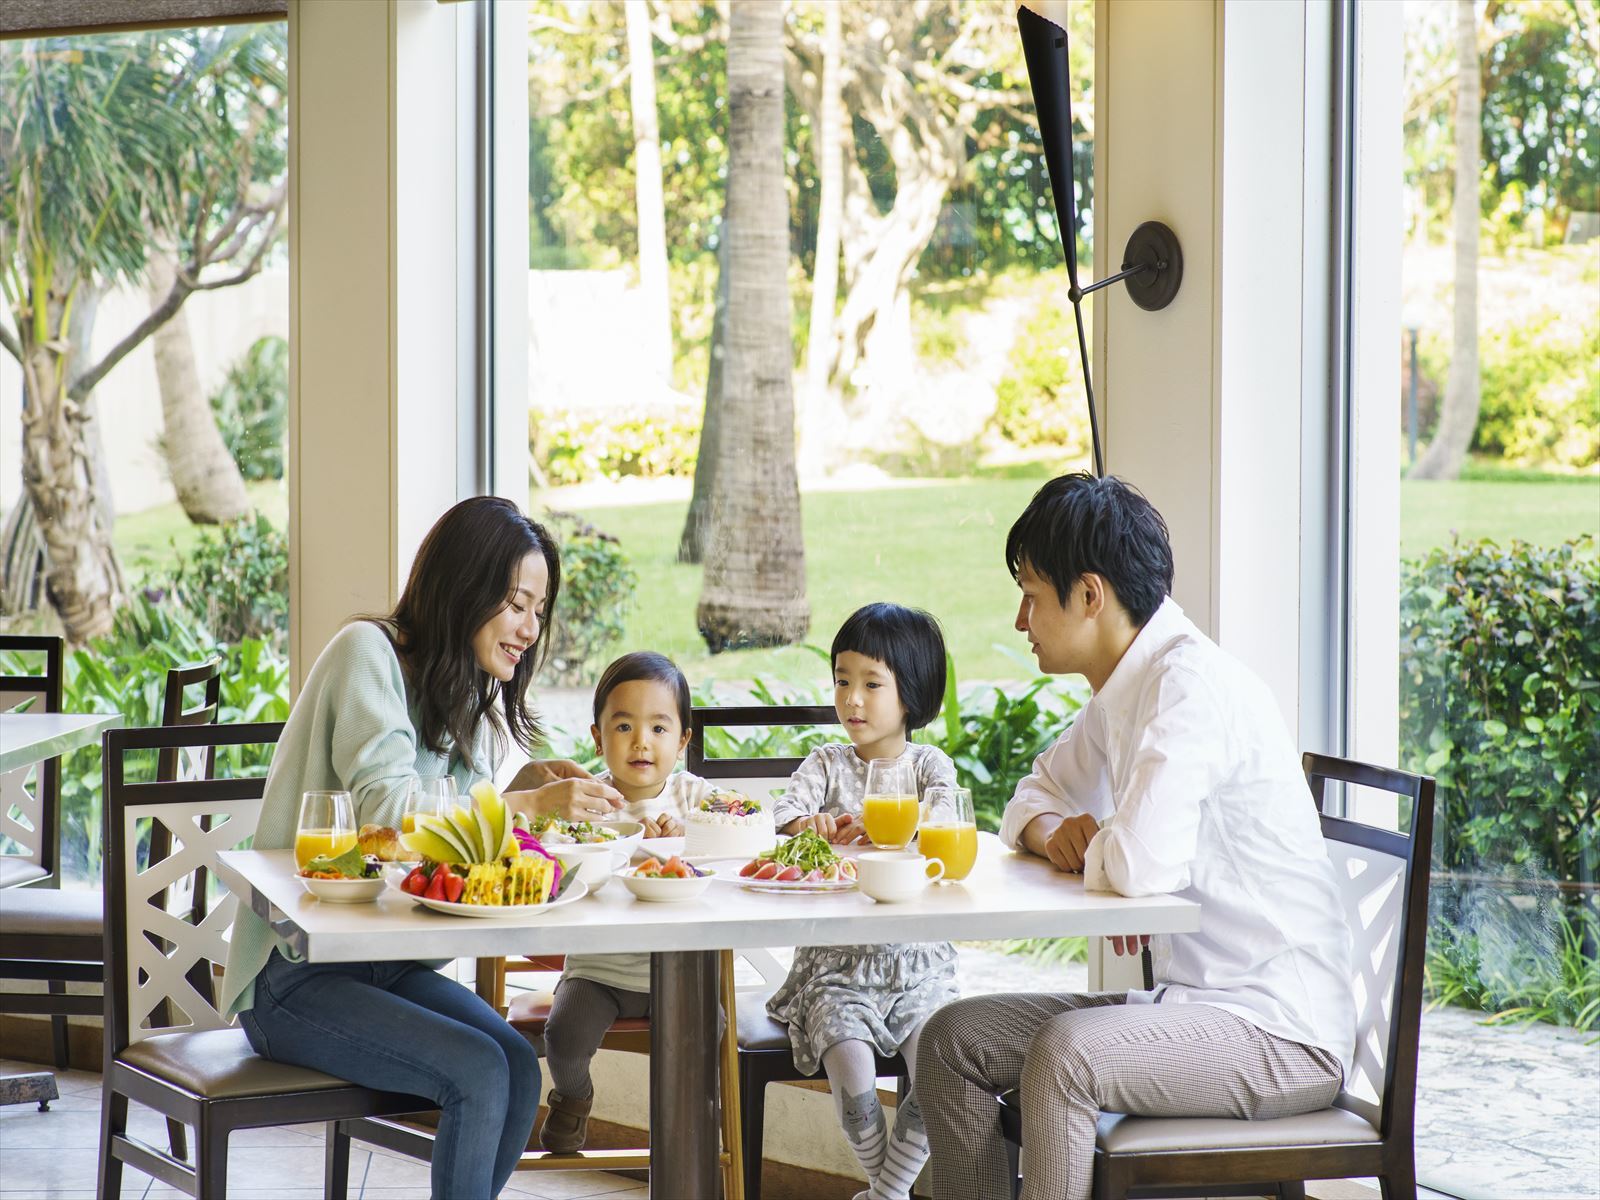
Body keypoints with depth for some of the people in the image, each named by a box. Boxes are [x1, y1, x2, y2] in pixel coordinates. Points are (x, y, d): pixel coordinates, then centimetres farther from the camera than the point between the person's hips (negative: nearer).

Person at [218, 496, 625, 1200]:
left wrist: (536, 786, -6)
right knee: (479, 1072, -26)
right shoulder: (369, 652, -11)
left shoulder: (469, 693, 14)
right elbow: (387, 811, -23)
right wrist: (528, 802, -23)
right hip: (290, 976, -7)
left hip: (386, 964, 7)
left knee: (518, 1068, -20)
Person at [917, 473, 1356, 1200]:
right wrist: (1049, 829, 2)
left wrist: (1090, 852, -8)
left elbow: (1142, 863, -32)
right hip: (1190, 997, 10)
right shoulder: (1124, 690, 10)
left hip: (1281, 1031, -10)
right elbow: (1040, 791, 27)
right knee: (953, 1042, 4)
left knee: (1065, 1053, -32)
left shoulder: (1191, 683, -19)